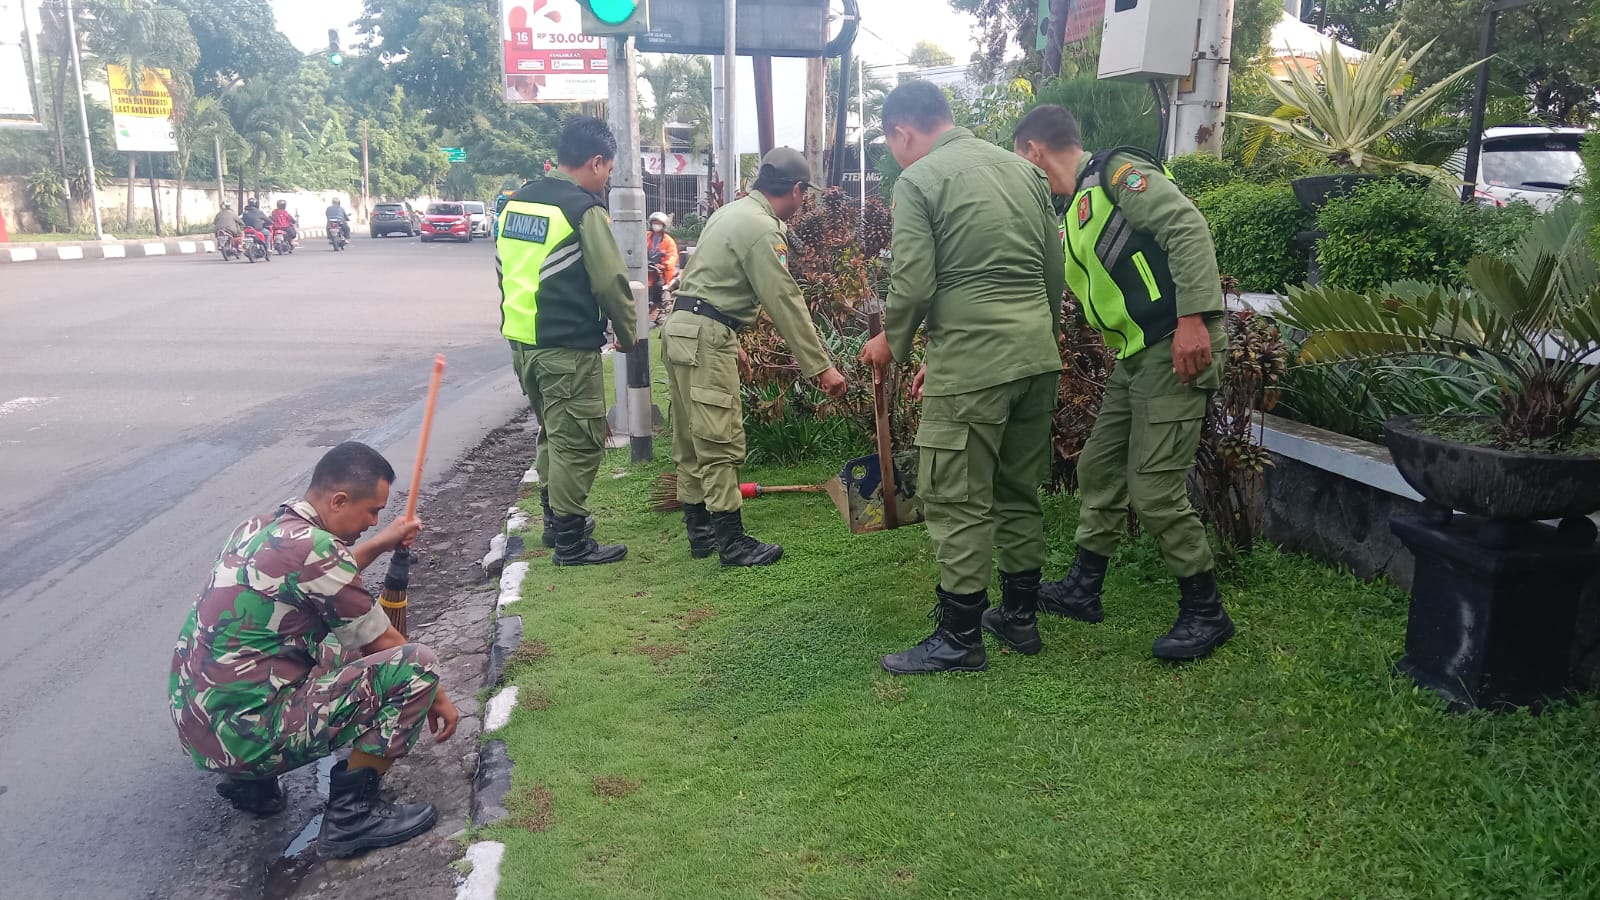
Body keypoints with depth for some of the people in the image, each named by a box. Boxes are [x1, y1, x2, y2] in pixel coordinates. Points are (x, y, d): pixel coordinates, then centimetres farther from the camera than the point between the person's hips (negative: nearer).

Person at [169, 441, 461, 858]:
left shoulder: (261, 527, 8)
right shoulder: (314, 548, -18)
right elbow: (382, 643, -7)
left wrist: (380, 544, 29)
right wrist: (436, 695, 7)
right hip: (245, 734, -9)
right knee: (416, 665, -13)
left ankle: (251, 781, 22)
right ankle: (352, 814, -3)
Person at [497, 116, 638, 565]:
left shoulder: (516, 201, 10)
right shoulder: (584, 209, -14)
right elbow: (612, 282, -14)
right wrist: (627, 334, 1)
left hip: (521, 341, 8)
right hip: (568, 348, -8)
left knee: (553, 433, 22)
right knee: (579, 442, 1)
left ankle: (556, 519, 33)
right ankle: (570, 541, 6)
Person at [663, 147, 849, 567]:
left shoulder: (734, 212, 17)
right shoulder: (761, 228, -14)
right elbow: (786, 302, -17)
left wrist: (732, 343, 25)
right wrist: (821, 366, -14)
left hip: (682, 328, 11)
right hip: (705, 336, -10)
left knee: (692, 439, 13)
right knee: (721, 442, -6)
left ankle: (700, 532, 22)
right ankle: (731, 542, 0)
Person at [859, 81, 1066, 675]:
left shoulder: (918, 180, -6)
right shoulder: (1022, 169, 15)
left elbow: (913, 284, -12)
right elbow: (1055, 272, 15)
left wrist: (892, 342, 6)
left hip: (971, 364, -7)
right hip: (1038, 356, 8)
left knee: (958, 503, 1)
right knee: (1020, 492, 17)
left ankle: (960, 639, 9)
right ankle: (1020, 617, 28)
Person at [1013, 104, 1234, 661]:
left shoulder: (1116, 172, -8)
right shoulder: (1073, 216, 20)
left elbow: (1189, 228, -19)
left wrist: (1194, 320, -27)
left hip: (1179, 348, -10)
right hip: (1137, 355, 10)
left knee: (1154, 488, -9)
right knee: (1099, 467, 15)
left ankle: (1205, 612, 7)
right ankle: (1082, 590, 29)